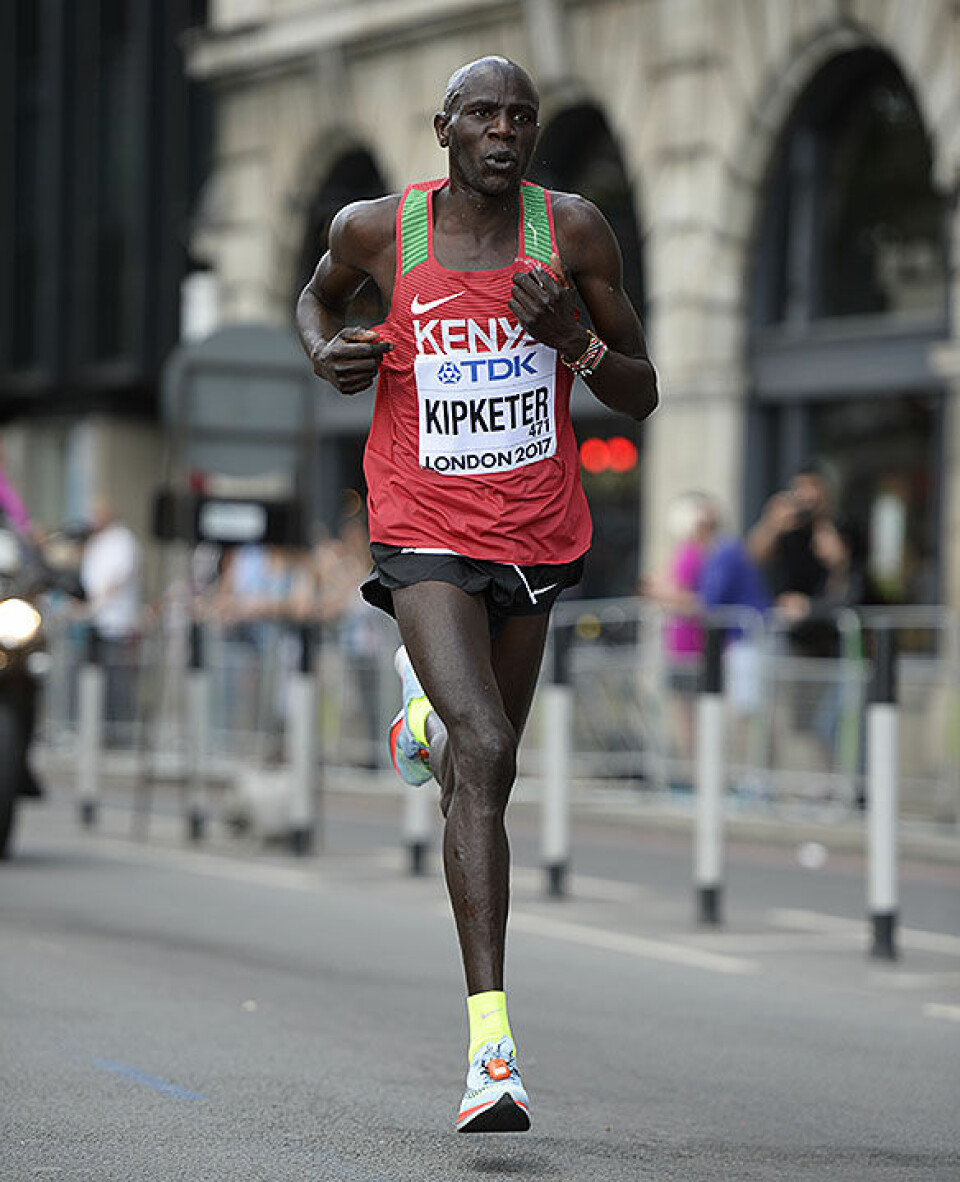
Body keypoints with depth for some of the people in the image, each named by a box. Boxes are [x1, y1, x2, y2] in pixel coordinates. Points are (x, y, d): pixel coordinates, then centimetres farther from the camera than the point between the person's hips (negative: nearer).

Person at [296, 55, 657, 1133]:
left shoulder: (574, 232, -3)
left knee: (479, 765, 20)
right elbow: (319, 293, 19)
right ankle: (491, 1044, -26)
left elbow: (642, 396, 1)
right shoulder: (377, 229, -5)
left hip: (537, 536, 4)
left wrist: (572, 339, -19)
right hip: (426, 532, -4)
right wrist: (325, 351, -4)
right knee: (483, 756, -23)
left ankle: (426, 698, 60)